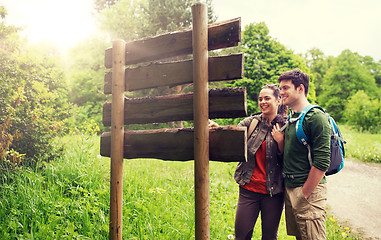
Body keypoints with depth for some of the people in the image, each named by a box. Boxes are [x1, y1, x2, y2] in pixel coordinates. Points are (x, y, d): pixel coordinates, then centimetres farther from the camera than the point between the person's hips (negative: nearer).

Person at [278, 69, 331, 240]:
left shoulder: (316, 117, -14)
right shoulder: (290, 118, 12)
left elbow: (322, 163, -18)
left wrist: (304, 194, -16)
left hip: (309, 189, -8)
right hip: (289, 187, 8)